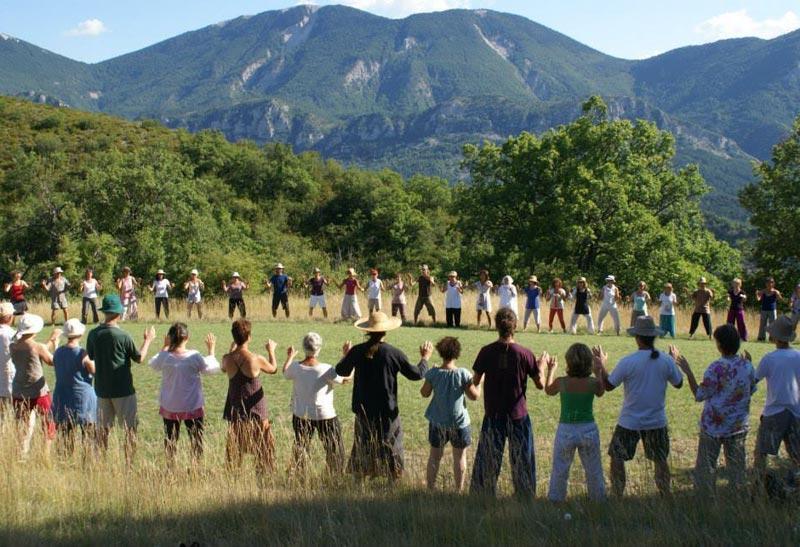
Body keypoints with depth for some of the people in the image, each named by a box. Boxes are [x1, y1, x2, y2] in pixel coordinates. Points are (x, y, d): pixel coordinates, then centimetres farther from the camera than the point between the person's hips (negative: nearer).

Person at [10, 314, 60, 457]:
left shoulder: (13, 347, 0)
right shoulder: (38, 346, -15)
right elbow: (52, 361, -1)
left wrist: (51, 340, 18)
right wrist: (55, 341, 8)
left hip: (18, 393, 4)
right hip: (39, 392, -4)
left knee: (24, 428, 11)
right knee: (48, 427, 12)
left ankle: (23, 456, 5)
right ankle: (47, 454, 11)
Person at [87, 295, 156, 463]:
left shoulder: (93, 334, -4)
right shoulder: (123, 336, -16)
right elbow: (139, 358, -6)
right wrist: (148, 340, 9)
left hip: (102, 390, 5)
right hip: (123, 390, -5)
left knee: (103, 429, 14)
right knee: (130, 428, 6)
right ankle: (128, 463, 5)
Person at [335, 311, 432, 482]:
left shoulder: (357, 351, -7)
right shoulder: (394, 353, -14)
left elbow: (341, 371, 8)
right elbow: (416, 374, -6)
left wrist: (346, 355, 27)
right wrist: (425, 358, 12)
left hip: (363, 409, 3)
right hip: (387, 411, -3)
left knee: (362, 448, 16)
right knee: (390, 448, 10)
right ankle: (393, 484, 14)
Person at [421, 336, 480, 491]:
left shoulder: (433, 373, -12)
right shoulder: (463, 374, -18)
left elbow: (425, 393, 1)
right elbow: (474, 396, -12)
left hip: (437, 422, 2)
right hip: (458, 421, -2)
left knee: (435, 455, 18)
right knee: (460, 457, 15)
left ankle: (431, 487, 25)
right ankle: (459, 489, 22)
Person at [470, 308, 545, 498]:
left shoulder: (486, 352, -10)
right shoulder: (525, 354, -12)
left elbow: (475, 381, -3)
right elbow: (540, 385, -6)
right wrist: (541, 365, 11)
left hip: (493, 415, 1)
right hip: (518, 415, -1)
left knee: (488, 459, 13)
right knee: (522, 460, 11)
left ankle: (482, 495, 20)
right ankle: (526, 496, 18)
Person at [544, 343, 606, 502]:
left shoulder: (561, 382, -13)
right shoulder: (593, 382, -12)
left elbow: (548, 390, 10)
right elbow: (600, 393, 12)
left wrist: (551, 370, 23)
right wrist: (598, 372, 22)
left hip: (566, 431, -1)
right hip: (589, 430, 1)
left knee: (560, 471, 15)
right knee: (594, 471, 18)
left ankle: (555, 501, 24)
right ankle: (599, 499, 30)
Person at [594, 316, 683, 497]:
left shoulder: (627, 362, -17)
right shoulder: (666, 361, -9)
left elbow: (608, 385, -9)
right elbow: (678, 383, 6)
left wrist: (602, 365, 6)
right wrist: (674, 362, 20)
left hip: (629, 422, -3)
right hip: (656, 421, 3)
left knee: (617, 458, 13)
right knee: (661, 461, 19)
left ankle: (617, 497, 14)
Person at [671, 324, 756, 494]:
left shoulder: (716, 368, -21)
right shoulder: (747, 366, -4)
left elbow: (700, 395, -15)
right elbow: (751, 391, 11)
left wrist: (687, 371, -14)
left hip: (714, 426, -5)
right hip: (739, 425, 5)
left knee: (706, 467, 8)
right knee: (737, 464, 16)